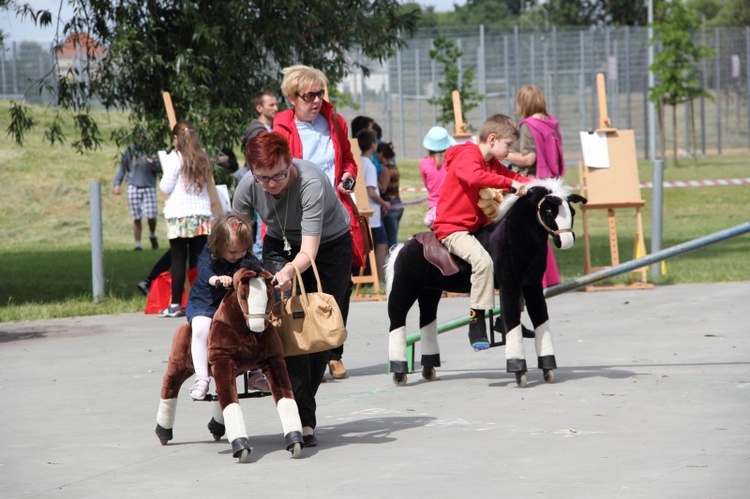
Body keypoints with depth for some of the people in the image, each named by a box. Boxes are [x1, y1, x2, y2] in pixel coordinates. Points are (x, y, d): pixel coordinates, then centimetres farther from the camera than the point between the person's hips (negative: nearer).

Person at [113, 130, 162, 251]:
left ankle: (152, 236, 19)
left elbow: (160, 169, 6)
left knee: (151, 216, -10)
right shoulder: (129, 151, 7)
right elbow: (122, 168, 14)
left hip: (149, 187, -1)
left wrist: (154, 165, -16)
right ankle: (138, 244, 8)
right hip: (134, 187, 1)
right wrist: (117, 184, 5)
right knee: (136, 218, -1)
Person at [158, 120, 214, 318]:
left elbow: (165, 188, -5)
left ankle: (176, 304, -3)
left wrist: (165, 172, 13)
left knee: (178, 259, -2)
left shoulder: (175, 159, -7)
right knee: (198, 259, 5)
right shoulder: (203, 159, 8)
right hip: (202, 214, 4)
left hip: (179, 216, -4)